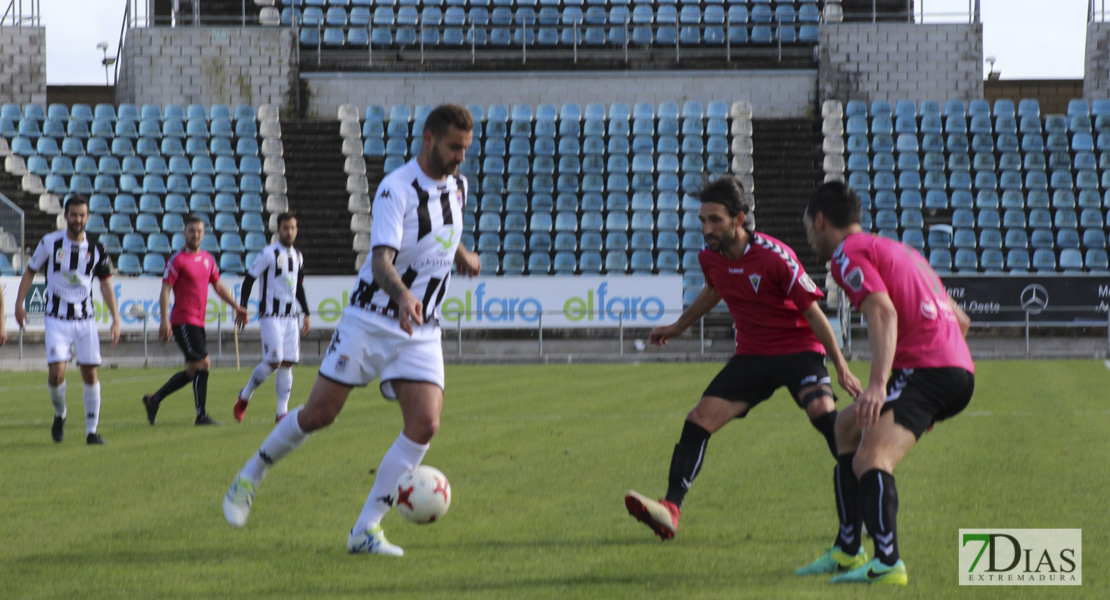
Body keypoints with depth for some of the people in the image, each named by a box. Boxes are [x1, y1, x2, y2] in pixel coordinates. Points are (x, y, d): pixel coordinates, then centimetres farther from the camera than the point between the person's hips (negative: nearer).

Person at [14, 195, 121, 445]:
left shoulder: (96, 248, 0)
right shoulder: (50, 243, -4)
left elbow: (105, 283, 6)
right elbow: (30, 272, 6)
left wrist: (115, 319, 1)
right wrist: (19, 304, 0)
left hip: (85, 320, 2)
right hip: (57, 319, -2)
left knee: (90, 374, -1)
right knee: (56, 372, -14)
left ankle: (92, 431, 9)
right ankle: (59, 414, 15)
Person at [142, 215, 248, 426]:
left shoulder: (208, 259, 14)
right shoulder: (178, 260, -7)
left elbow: (218, 286, 23)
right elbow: (165, 290, -10)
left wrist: (236, 306, 14)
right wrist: (165, 320, -18)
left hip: (198, 322, 8)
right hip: (183, 320, -8)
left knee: (193, 370, 10)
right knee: (203, 363, -14)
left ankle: (153, 400, 22)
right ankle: (201, 415, -10)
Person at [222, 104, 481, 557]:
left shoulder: (456, 185, 5)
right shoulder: (396, 189, -18)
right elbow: (381, 261, -33)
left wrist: (462, 255, 16)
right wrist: (403, 296, -50)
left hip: (421, 333, 5)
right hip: (370, 320, -5)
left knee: (424, 425, -13)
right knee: (318, 414, -1)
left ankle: (366, 530, -7)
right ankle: (250, 477, 26)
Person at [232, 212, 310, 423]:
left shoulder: (298, 257, 15)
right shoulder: (269, 253, -7)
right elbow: (249, 279, -7)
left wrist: (306, 314, 21)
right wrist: (242, 308, -13)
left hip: (290, 317, 6)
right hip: (271, 316, -6)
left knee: (287, 364, 0)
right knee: (273, 362, -14)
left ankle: (282, 411, 2)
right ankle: (244, 397, 6)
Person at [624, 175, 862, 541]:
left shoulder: (775, 257, -21)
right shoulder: (709, 257, -3)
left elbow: (813, 312, -14)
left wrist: (841, 366, -11)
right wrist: (679, 327, 35)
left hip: (799, 349, -5)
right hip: (751, 356, 5)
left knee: (822, 411, -29)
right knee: (699, 419, -8)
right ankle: (670, 510, -10)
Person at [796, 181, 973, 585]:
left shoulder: (850, 253, 0)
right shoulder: (895, 249, 29)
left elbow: (883, 312, -20)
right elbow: (960, 320, 30)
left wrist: (877, 384, -32)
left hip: (925, 367, -10)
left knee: (870, 459, -24)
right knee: (848, 427, 25)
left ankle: (888, 563, -41)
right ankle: (846, 552, 26)